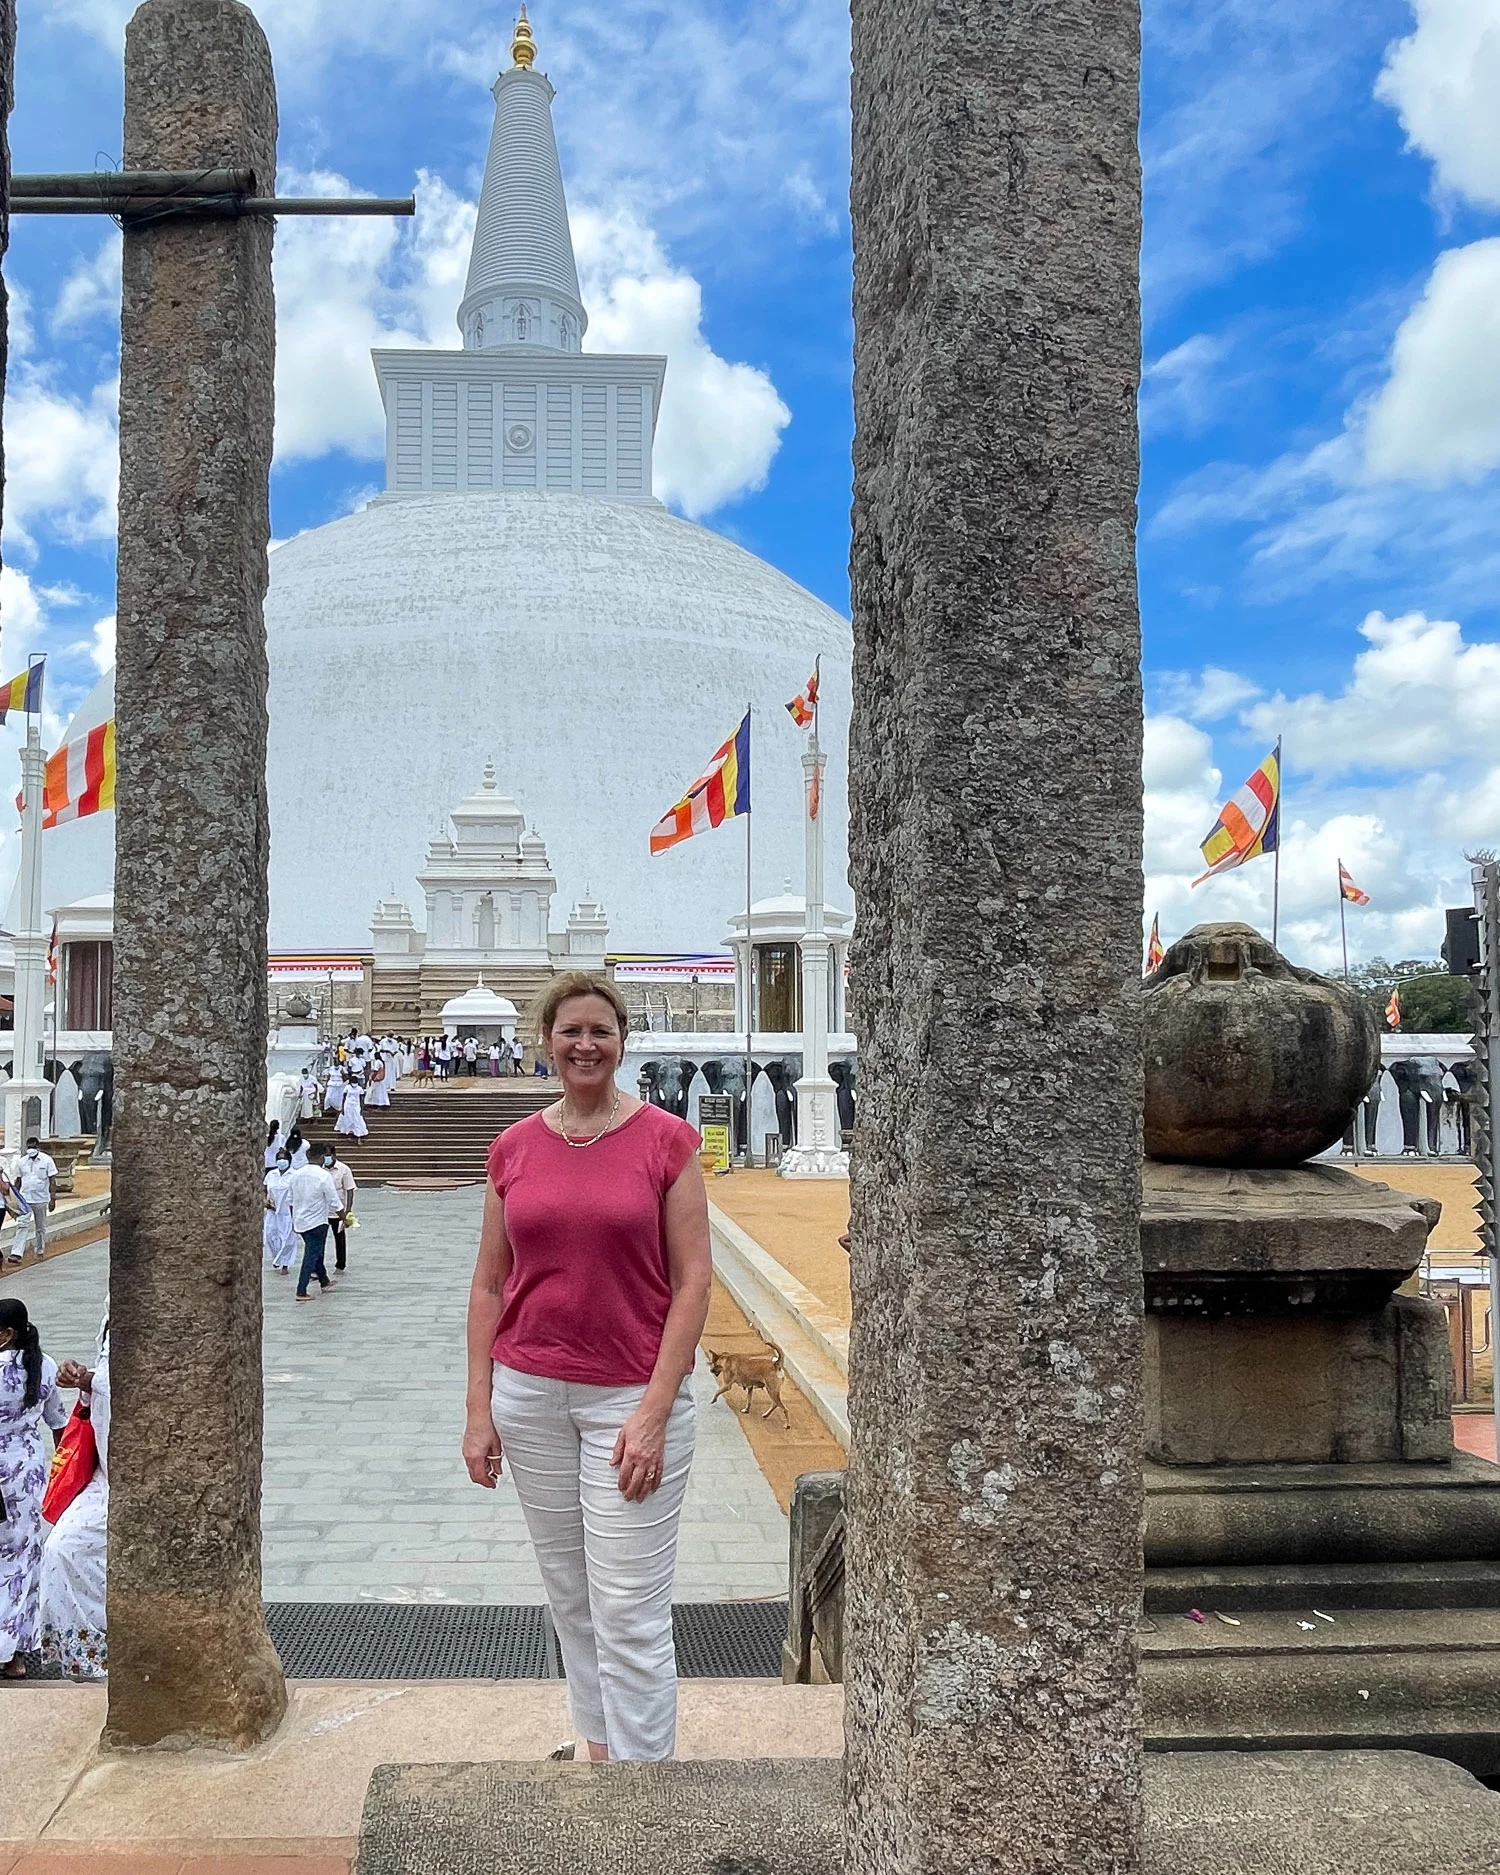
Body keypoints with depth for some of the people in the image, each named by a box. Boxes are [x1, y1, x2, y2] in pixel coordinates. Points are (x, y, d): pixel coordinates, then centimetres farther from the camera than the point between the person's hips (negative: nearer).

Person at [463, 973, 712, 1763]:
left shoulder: (667, 1140, -6)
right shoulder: (514, 1148, 4)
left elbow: (693, 1279, -8)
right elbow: (489, 1284, 7)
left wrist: (654, 1412, -14)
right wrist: (479, 1409, 1)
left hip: (633, 1398, -4)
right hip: (530, 1394, 4)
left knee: (631, 1616, -3)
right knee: (569, 1598, 15)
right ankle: (600, 1749, 33)